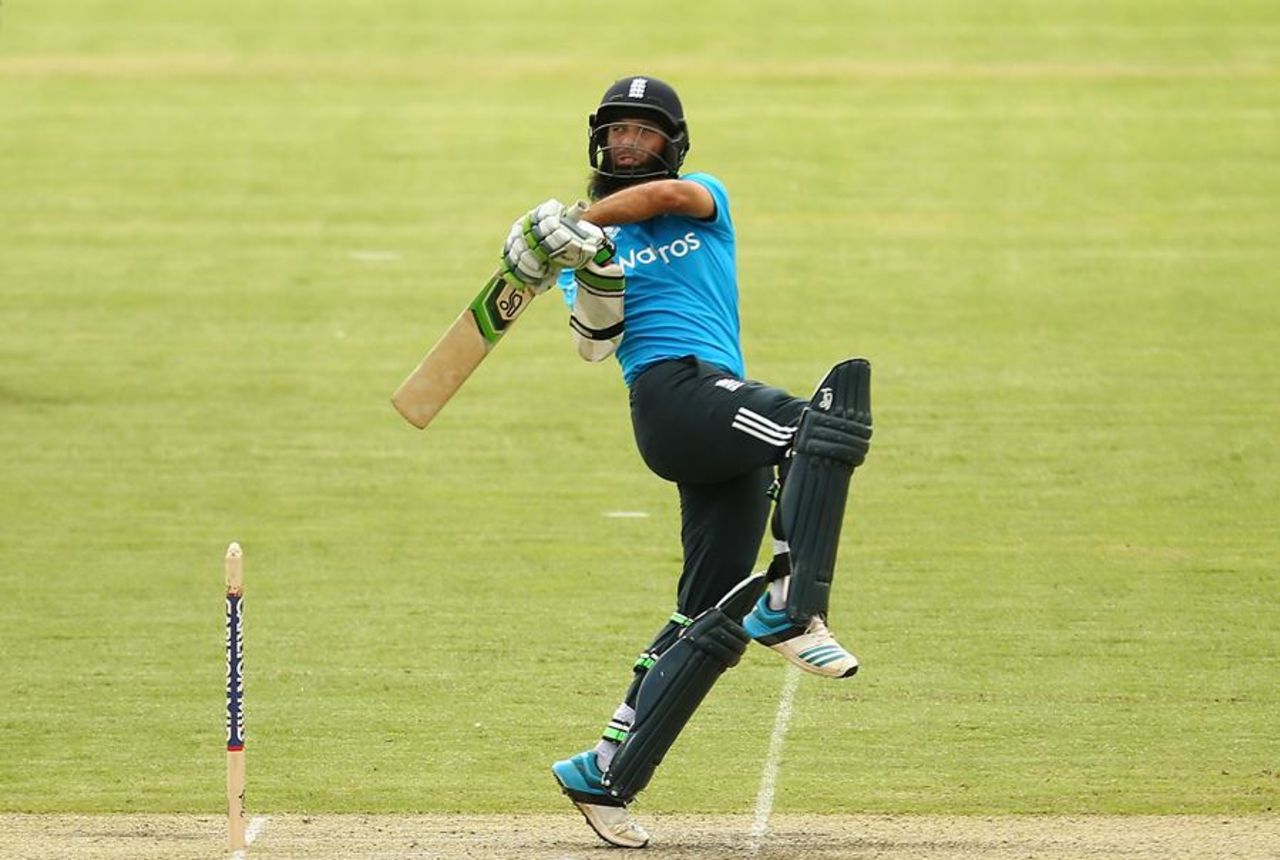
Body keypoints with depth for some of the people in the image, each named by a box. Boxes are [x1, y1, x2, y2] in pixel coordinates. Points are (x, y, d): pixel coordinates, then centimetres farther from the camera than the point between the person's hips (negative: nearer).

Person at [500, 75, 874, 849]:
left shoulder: (706, 199, 21)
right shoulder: (589, 242, 18)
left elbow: (669, 193, -6)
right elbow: (596, 346, 0)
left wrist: (579, 222, -11)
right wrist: (589, 275, -17)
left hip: (727, 426, 4)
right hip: (670, 388, -4)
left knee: (710, 619, 0)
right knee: (815, 428, -31)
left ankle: (605, 774, 2)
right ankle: (789, 607, -41)